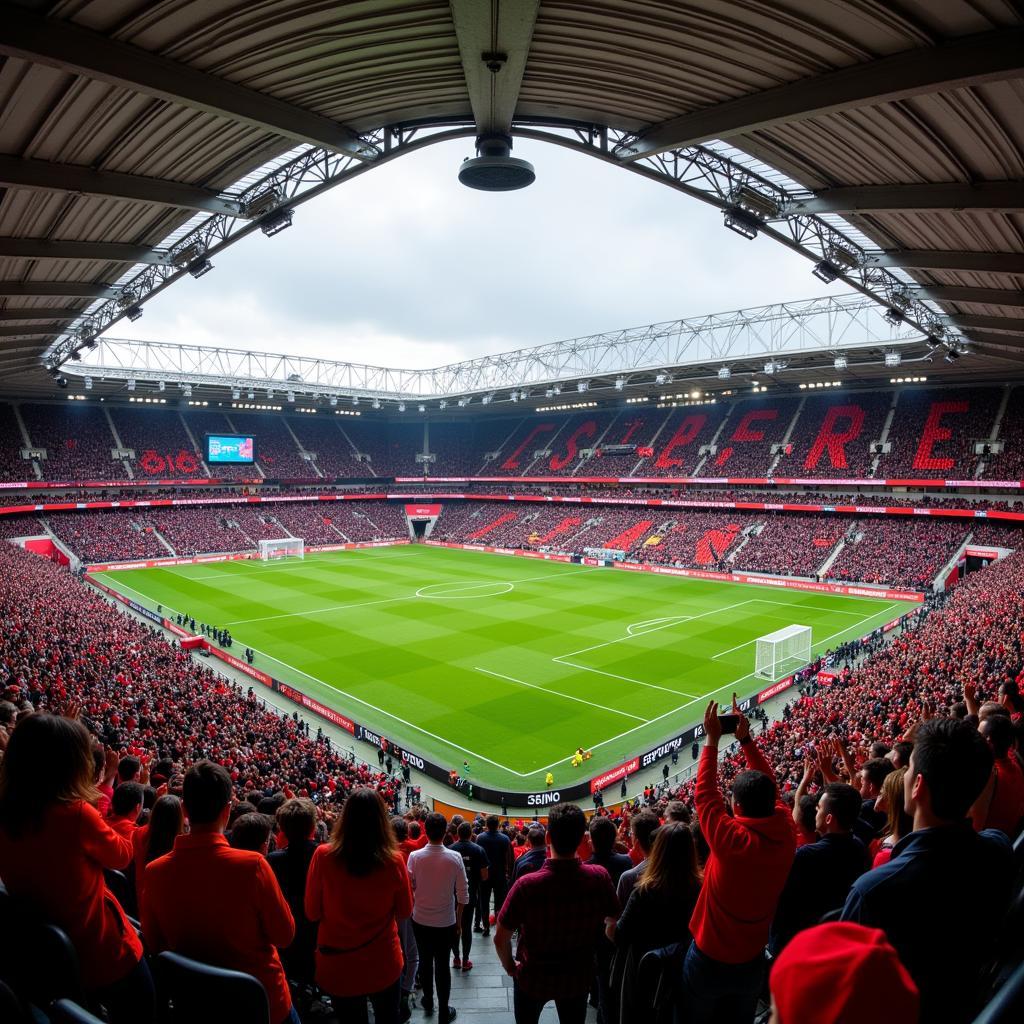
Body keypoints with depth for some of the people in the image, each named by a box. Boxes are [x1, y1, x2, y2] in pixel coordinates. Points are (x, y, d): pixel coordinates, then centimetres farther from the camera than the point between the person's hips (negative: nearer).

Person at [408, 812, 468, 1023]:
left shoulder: (415, 857, -15)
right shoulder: (454, 858, -16)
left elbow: (409, 888, -6)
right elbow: (462, 893, -9)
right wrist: (459, 919, 5)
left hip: (420, 920, 2)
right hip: (446, 921, -1)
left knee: (425, 961, 20)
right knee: (442, 965, 12)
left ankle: (428, 1001, 40)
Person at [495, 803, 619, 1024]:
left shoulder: (526, 885, -32)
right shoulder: (599, 877, -24)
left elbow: (500, 939, -21)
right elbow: (614, 921, -6)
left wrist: (510, 967, -2)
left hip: (533, 978, -1)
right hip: (579, 978, 2)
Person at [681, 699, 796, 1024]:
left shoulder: (732, 840, -31)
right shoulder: (785, 834, -17)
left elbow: (704, 794, -20)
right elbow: (769, 790, -1)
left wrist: (713, 739, -16)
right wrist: (746, 739, -1)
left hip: (709, 960, -4)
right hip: (752, 961, 4)